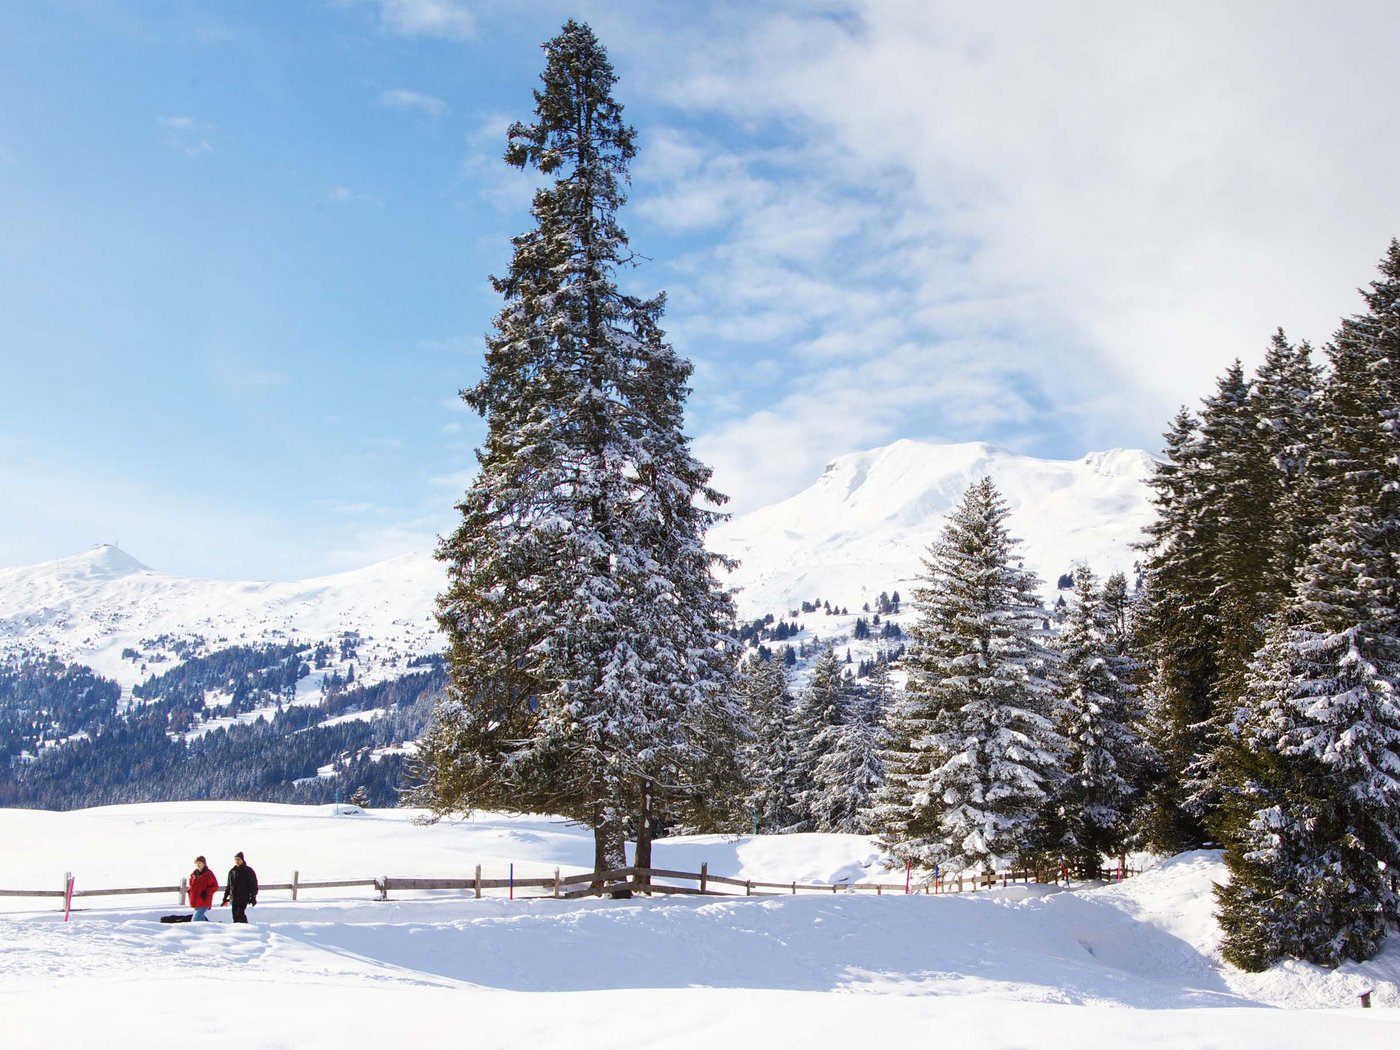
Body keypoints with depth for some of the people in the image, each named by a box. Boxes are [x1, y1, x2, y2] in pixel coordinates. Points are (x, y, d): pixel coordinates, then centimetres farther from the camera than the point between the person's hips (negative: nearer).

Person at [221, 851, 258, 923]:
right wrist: (225, 898, 17)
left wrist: (253, 897, -9)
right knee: (235, 915, 2)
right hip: (234, 898, 5)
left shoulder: (249, 871, -1)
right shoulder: (232, 871, 12)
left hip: (244, 898, -5)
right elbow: (228, 886, 20)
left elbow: (254, 885, -1)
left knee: (240, 914, -18)